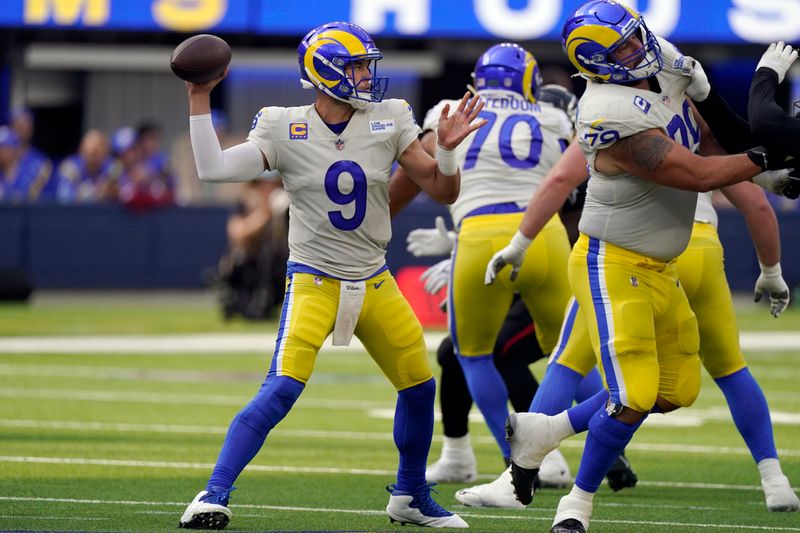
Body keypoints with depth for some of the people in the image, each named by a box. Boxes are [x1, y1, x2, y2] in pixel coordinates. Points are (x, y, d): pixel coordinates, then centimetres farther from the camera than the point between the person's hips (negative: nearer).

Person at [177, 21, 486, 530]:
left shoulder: (389, 123, -1)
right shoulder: (285, 129, -8)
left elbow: (443, 191, 0)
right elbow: (215, 168, -18)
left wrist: (447, 149, -19)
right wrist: (200, 101, -19)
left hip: (375, 282, 4)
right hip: (314, 281, -4)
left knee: (420, 387, 9)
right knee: (282, 390, -20)